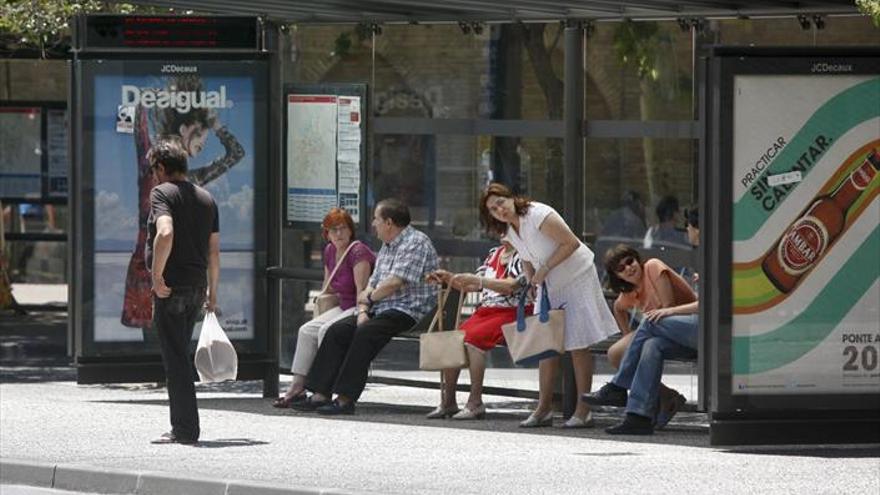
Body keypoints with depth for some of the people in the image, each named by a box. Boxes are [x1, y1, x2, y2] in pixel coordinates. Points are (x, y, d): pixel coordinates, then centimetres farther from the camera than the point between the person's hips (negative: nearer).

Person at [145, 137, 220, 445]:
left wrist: (157, 275, -19)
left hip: (171, 288, -7)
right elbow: (214, 250, 15)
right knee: (180, 356, 16)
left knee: (175, 358, -5)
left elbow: (165, 233, -25)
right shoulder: (206, 199, 15)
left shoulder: (162, 193, -7)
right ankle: (182, 426, 18)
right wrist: (212, 291, 20)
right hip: (197, 286, 7)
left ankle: (185, 429, -7)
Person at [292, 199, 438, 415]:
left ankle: (345, 399, -32)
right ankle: (320, 395, -13)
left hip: (407, 311, -9)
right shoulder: (387, 247, 22)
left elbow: (395, 283, -18)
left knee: (365, 333, -31)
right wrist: (363, 310, -1)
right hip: (381, 311, 9)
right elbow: (373, 283, 17)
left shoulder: (416, 243, -9)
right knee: (336, 330, -6)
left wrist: (369, 297, -2)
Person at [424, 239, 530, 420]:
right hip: (485, 311, 7)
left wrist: (476, 280, -26)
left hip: (510, 312, -7)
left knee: (472, 338, -31)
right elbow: (471, 286, 24)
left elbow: (512, 286, -19)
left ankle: (475, 403, -29)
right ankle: (447, 402, -9)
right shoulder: (494, 253, 21)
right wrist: (448, 278, 9)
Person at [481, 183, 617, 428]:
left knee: (578, 345, -7)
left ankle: (583, 410, -5)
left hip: (576, 278, -8)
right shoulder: (509, 231, 3)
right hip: (548, 287, 8)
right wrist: (532, 283, 3)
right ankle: (544, 408, 8)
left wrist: (545, 268, -21)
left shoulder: (538, 216, -23)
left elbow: (572, 243, -23)